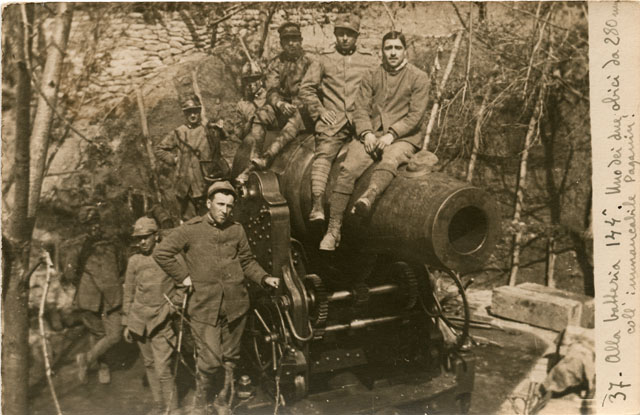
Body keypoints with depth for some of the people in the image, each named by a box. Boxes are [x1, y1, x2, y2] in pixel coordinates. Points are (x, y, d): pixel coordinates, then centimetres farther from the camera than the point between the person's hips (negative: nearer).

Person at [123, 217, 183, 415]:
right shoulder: (134, 261, 5)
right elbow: (128, 294, 12)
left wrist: (175, 306, -5)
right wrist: (126, 323, 12)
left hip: (162, 321, -4)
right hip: (140, 320, 4)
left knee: (163, 370, -8)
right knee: (150, 365, 13)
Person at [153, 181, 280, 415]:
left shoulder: (237, 230, 6)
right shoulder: (191, 230, -4)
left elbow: (247, 262, 16)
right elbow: (161, 253, -1)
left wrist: (264, 278, 1)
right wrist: (183, 276, -3)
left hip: (235, 305, 4)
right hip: (204, 307, -3)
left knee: (230, 359, 14)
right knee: (210, 362, -4)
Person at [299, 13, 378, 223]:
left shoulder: (369, 61, 19)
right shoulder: (324, 60, 18)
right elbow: (306, 87, 16)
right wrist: (319, 110, 4)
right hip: (333, 121, -1)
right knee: (324, 153, -23)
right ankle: (317, 205, -34)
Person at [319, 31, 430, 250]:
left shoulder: (418, 77, 6)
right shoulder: (371, 76, 15)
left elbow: (416, 115, -3)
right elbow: (361, 109, 8)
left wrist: (392, 134, -16)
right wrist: (366, 133, -12)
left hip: (404, 137, -2)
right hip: (372, 135, 2)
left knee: (389, 160, -37)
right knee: (348, 168, -23)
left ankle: (368, 197, -66)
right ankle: (333, 229, -23)